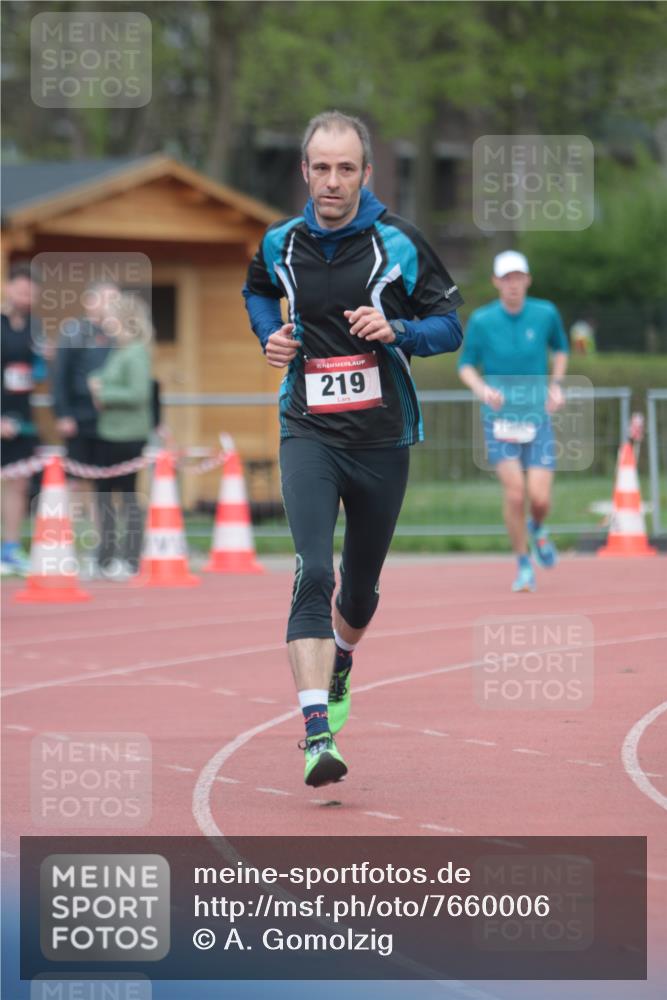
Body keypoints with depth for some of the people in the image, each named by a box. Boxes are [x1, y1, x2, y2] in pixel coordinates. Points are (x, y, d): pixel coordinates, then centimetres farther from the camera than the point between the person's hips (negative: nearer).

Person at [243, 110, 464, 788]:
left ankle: (339, 668, 49)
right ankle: (318, 735, -27)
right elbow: (257, 290, 25)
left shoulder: (399, 244, -5)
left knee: (361, 584, 15)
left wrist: (396, 330, -18)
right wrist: (271, 336, 6)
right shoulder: (280, 244, 2)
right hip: (308, 433, -1)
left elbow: (450, 326, 1)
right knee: (313, 574, -19)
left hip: (382, 438, 1)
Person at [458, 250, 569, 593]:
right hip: (499, 416, -1)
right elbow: (466, 365, 3)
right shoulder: (481, 320, -5)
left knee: (540, 498, -8)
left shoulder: (546, 313, -1)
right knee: (514, 491, -16)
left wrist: (556, 386, 5)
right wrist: (482, 389, -17)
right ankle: (523, 564, 3)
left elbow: (560, 347, 19)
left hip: (537, 416, 1)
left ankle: (537, 528, 31)